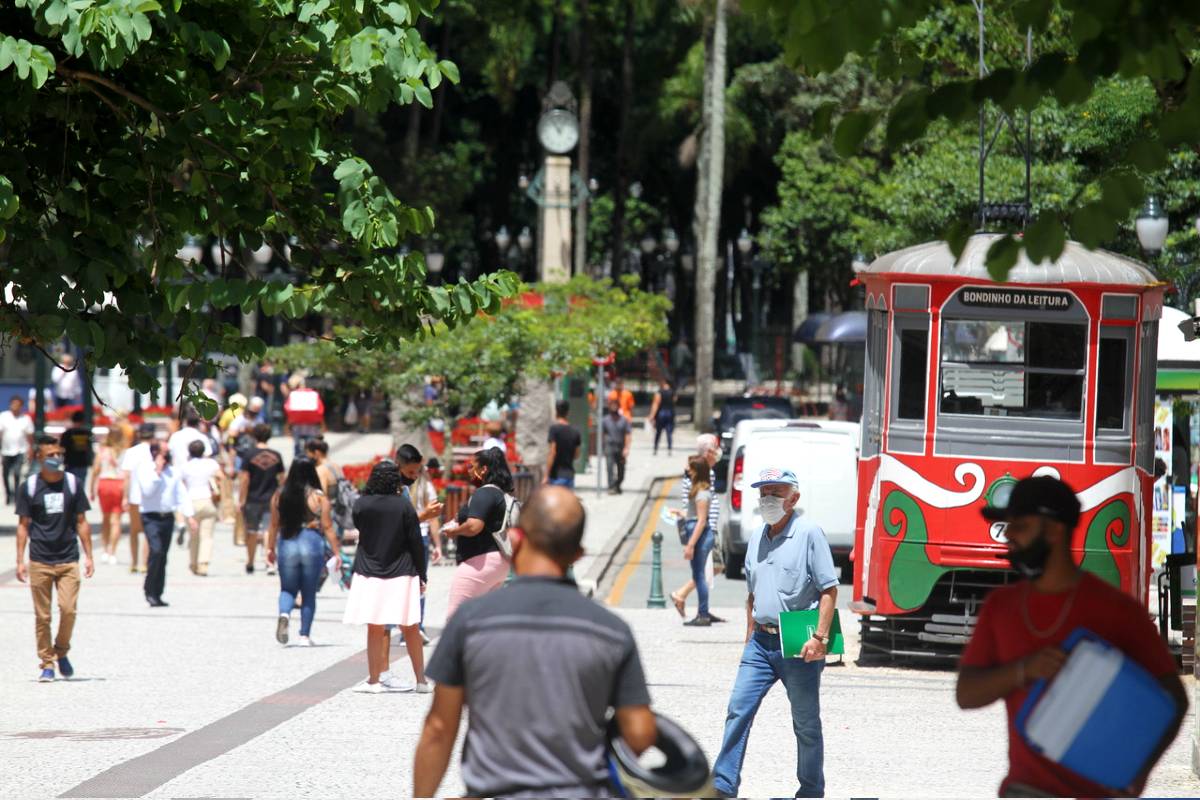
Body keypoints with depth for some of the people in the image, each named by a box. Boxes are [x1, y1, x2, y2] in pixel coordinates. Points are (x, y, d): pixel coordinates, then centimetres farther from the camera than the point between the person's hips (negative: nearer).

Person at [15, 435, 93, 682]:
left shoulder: (72, 483, 5)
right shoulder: (29, 487, 1)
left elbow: (81, 522, 10)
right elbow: (23, 525, 4)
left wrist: (88, 557, 6)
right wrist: (20, 561, -2)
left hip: (68, 560, 1)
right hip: (39, 561, -1)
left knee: (68, 610, -10)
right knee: (42, 616, 0)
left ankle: (61, 652, 14)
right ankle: (47, 663, 10)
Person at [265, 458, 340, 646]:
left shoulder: (280, 496, 1)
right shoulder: (319, 497, -6)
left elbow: (274, 525, 5)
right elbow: (327, 528, -6)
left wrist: (270, 548, 15)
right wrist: (336, 552, 0)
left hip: (287, 544, 1)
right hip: (312, 544, -1)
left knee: (287, 589, 12)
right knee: (309, 593, 11)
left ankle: (284, 613, -20)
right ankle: (305, 635, 11)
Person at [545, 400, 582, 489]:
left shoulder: (554, 429, -10)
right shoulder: (575, 431, 7)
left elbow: (552, 453, -15)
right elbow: (576, 455, 13)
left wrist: (546, 476, -13)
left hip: (557, 475, -6)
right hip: (570, 474, 6)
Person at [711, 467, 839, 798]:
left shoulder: (808, 533, -8)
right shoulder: (756, 540, 13)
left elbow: (829, 590, -11)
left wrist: (819, 638, -18)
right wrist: (750, 639, 18)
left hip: (798, 646, -6)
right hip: (761, 642, 6)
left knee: (806, 723, 5)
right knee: (738, 709, -4)